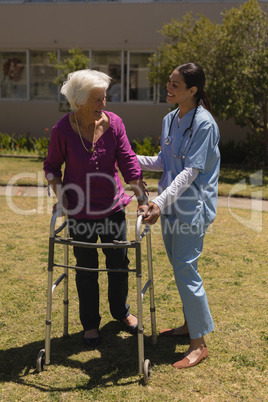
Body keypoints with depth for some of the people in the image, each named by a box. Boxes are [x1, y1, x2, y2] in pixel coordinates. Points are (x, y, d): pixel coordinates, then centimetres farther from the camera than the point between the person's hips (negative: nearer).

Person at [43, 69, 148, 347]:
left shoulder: (113, 123, -9)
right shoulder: (63, 130, -14)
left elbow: (127, 161, -10)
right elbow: (52, 165, -1)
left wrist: (142, 198, -16)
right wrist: (59, 194, -15)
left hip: (112, 207, 3)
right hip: (80, 210, -2)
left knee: (119, 263, 13)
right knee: (86, 268, 9)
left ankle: (120, 311, 40)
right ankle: (90, 324, 30)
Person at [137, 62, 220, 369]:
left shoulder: (204, 123, -15)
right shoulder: (169, 120, 9)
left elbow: (191, 171, -21)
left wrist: (162, 202, -29)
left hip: (193, 206, -8)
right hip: (170, 204, 8)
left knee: (185, 270, -7)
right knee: (179, 267, 16)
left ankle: (199, 343, 6)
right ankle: (189, 325, 33)